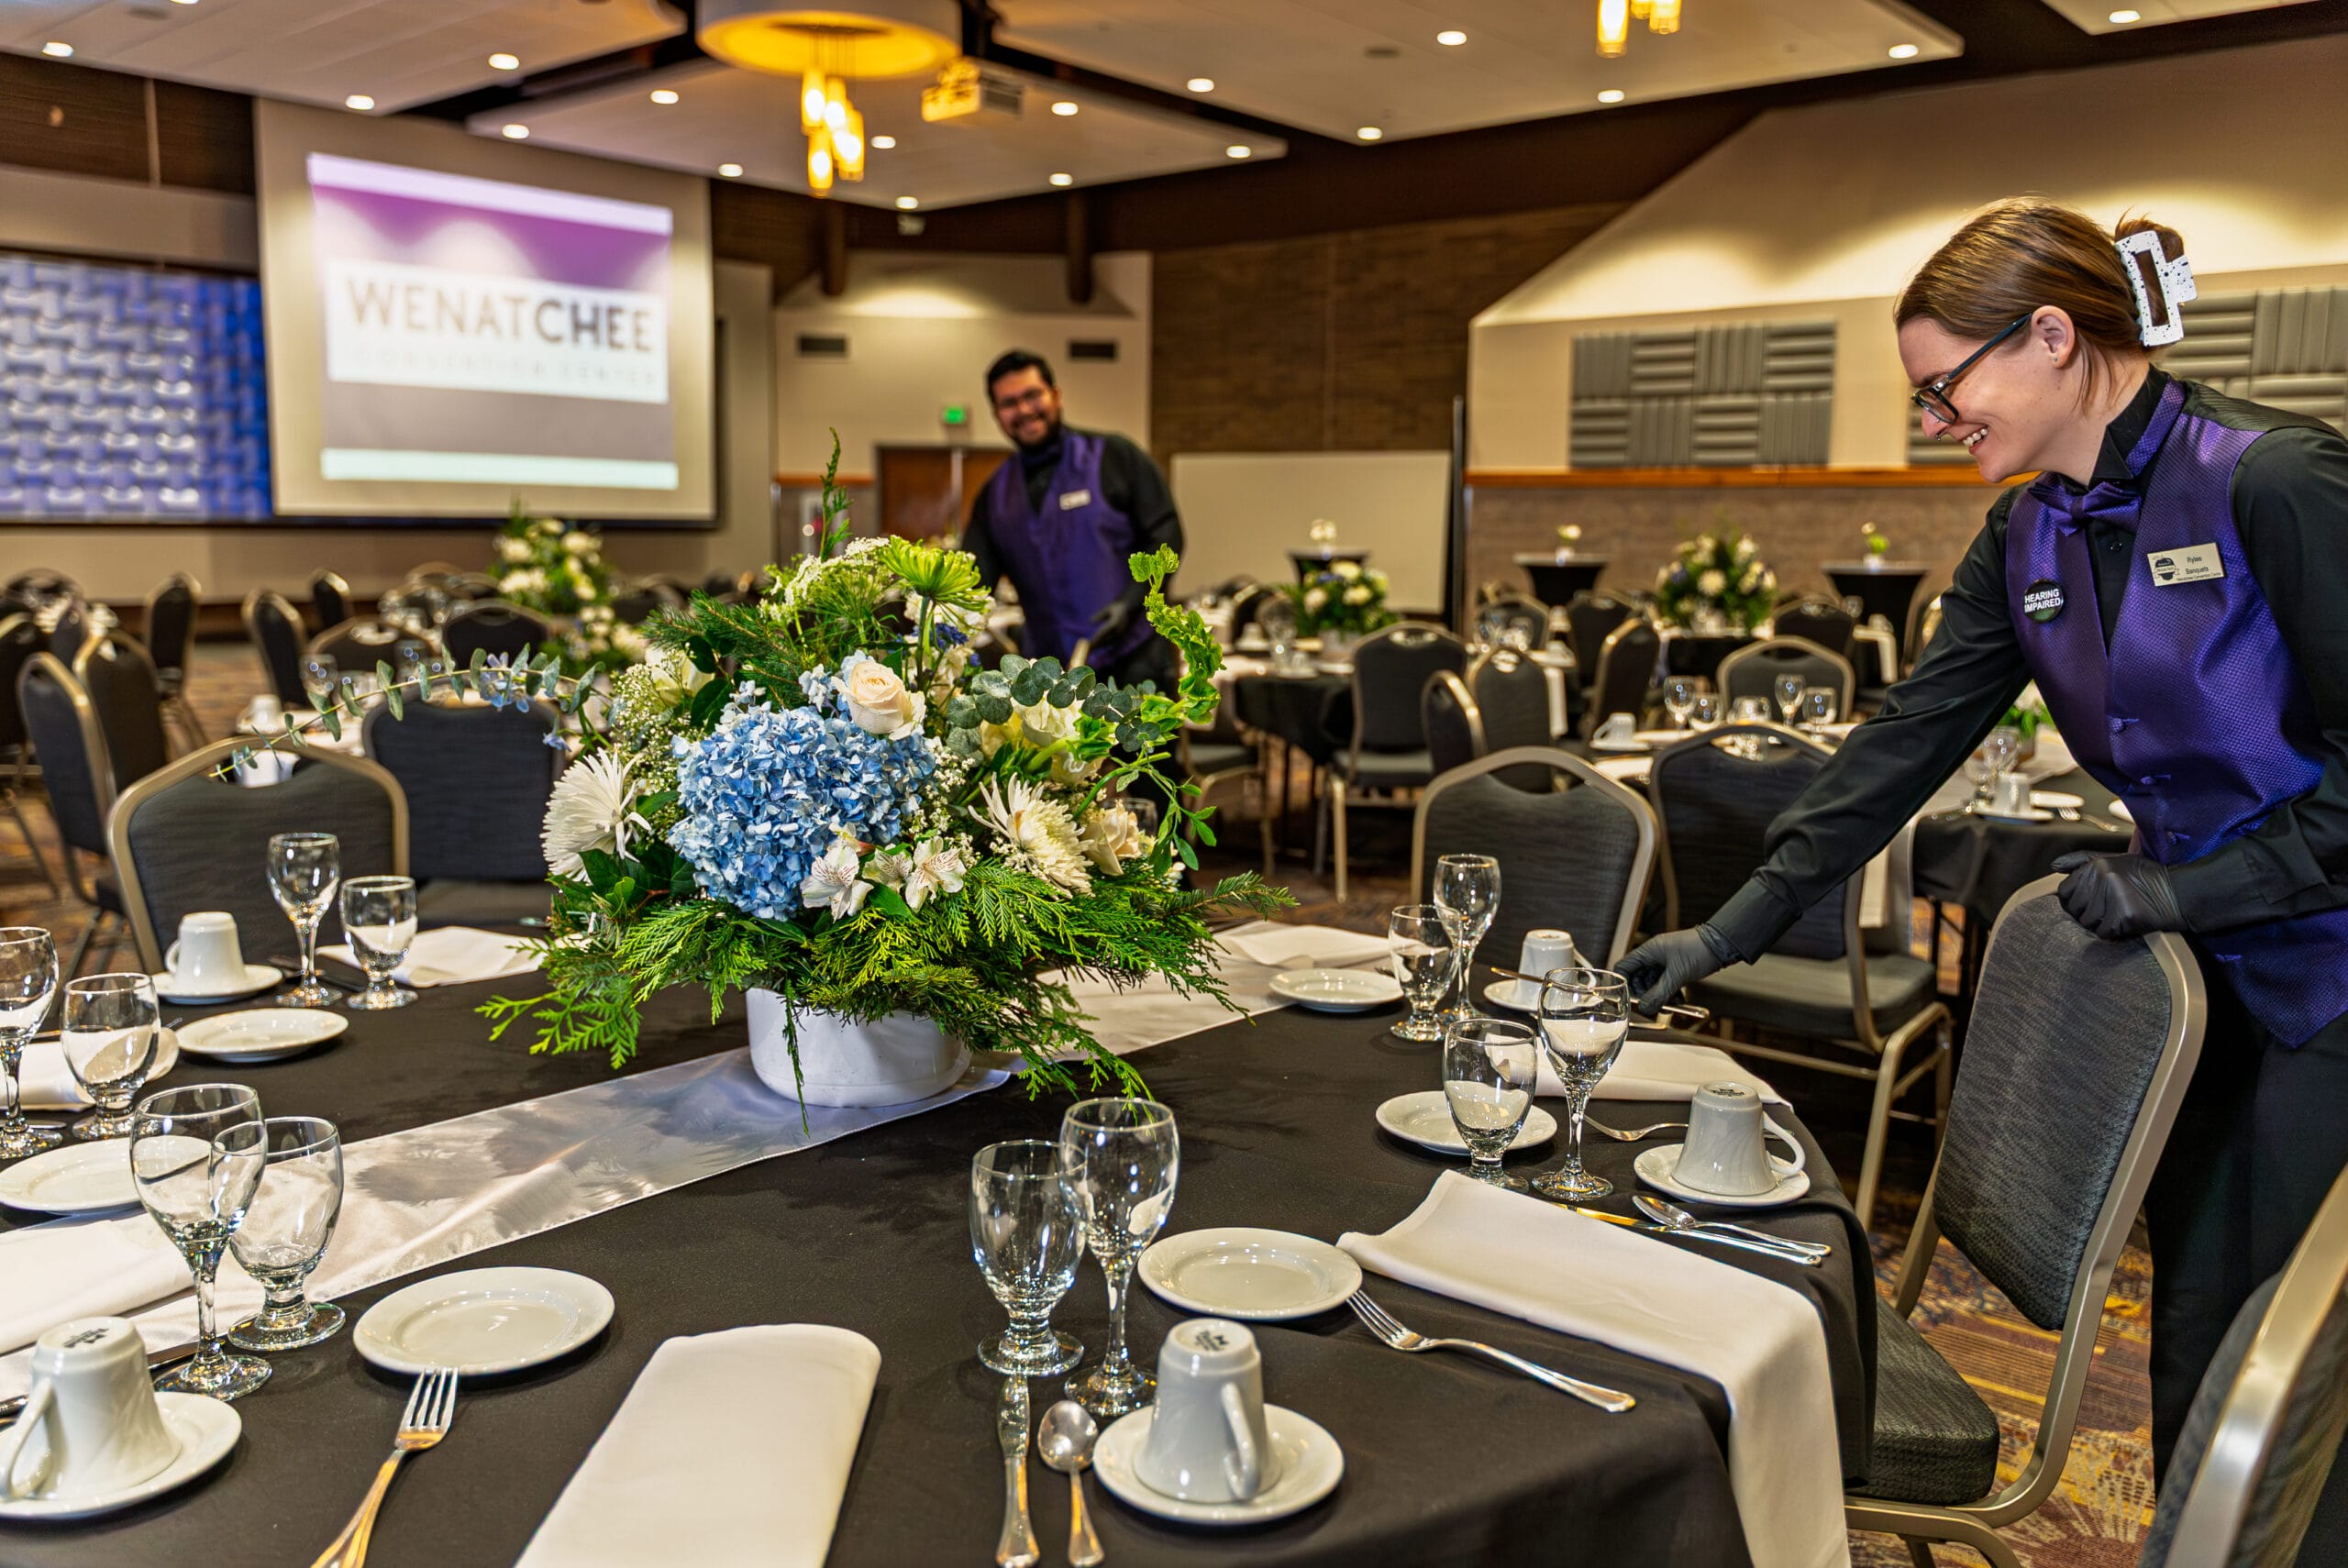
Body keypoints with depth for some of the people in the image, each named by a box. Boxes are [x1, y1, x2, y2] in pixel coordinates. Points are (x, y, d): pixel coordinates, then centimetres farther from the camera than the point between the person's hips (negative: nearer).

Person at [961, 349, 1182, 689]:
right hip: (1048, 670, 4)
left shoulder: (1116, 457, 2)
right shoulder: (994, 495, 14)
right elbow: (973, 579, 11)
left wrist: (1131, 602, -15)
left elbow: (1165, 534, -2)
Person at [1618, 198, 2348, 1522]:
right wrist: (1730, 933, -2)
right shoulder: (2030, 535, 3)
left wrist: (2186, 885, -18)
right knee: (2192, 1342, 13)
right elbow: (1910, 739, 1)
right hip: (2209, 973, 6)